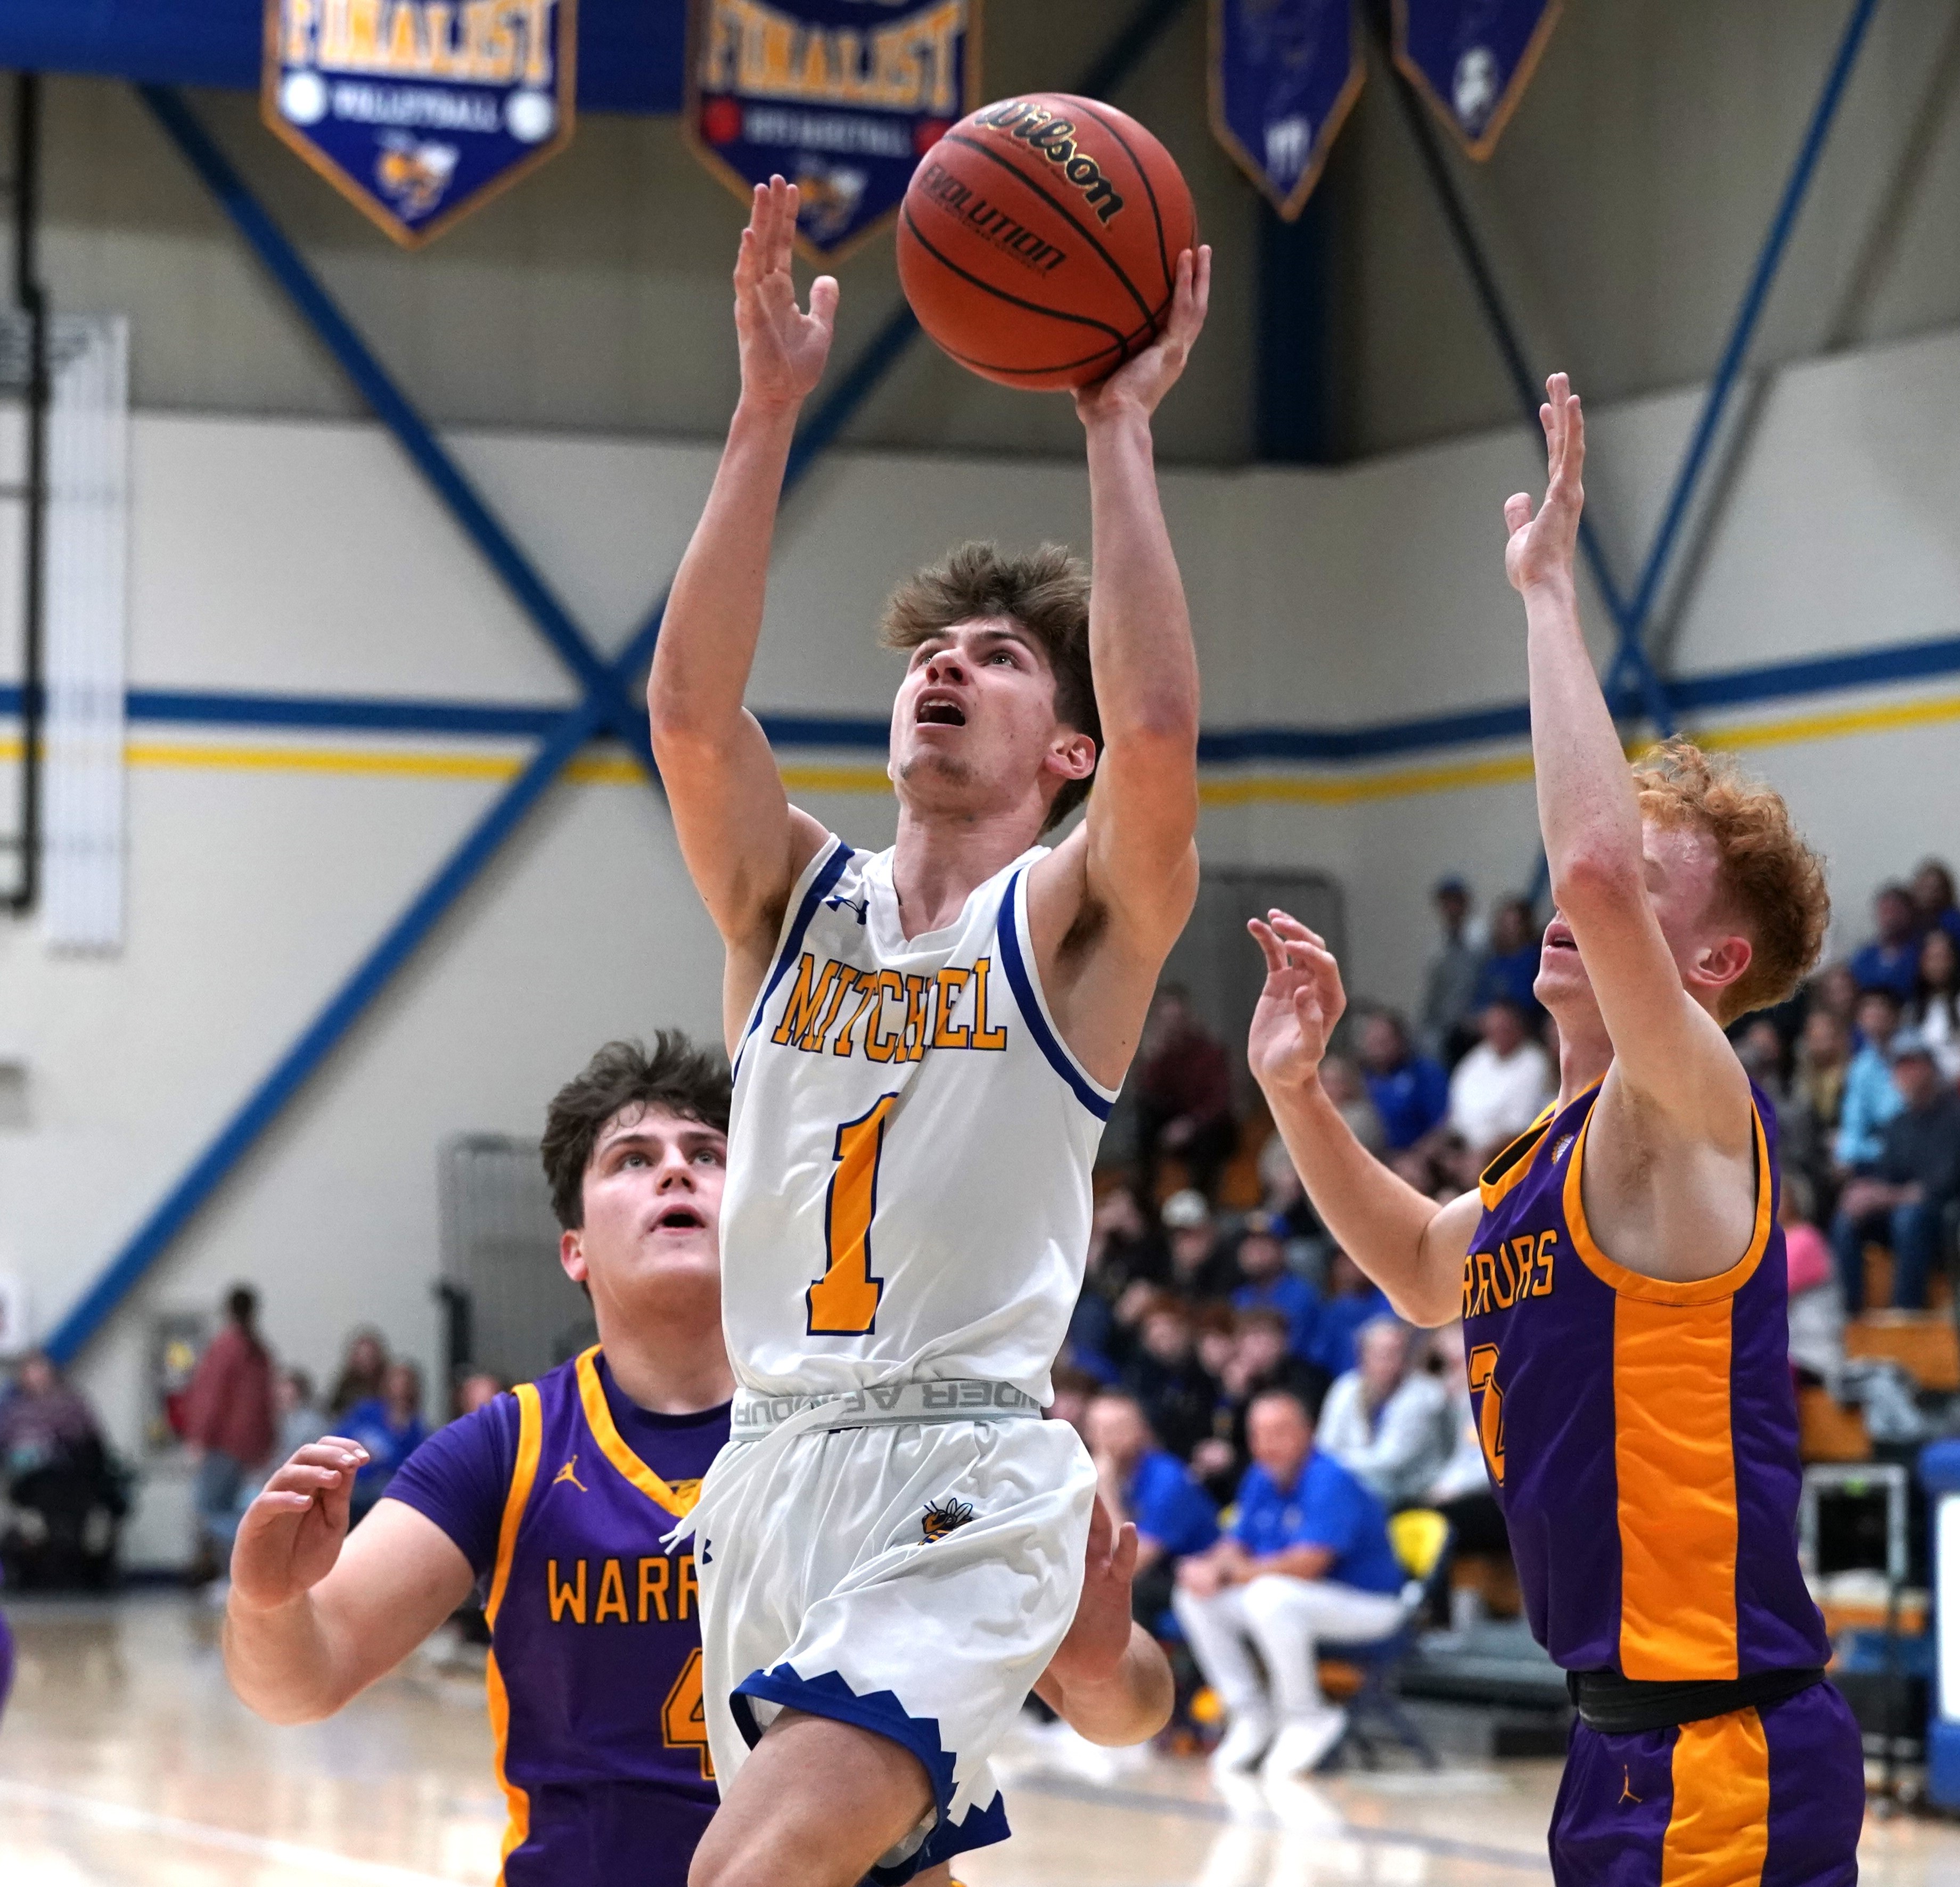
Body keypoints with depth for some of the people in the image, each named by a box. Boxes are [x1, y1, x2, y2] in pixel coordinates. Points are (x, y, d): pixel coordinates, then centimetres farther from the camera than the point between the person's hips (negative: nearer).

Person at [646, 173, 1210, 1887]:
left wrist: (1121, 425, -14)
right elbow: (690, 709, -6)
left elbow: (1159, 737, -19)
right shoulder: (794, 897, 12)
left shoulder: (1080, 915, 2)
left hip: (964, 1487, -5)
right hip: (771, 1469, 6)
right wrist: (770, 409, -10)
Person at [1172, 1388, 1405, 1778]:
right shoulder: (1261, 1479, 5)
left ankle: (1305, 1719, -19)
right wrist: (1213, 1567, -19)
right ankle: (1250, 1716, 3)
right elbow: (1236, 1547, 6)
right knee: (1194, 1599, -3)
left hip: (1368, 1606, -9)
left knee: (1269, 1596, -36)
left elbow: (1307, 1565, -29)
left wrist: (1229, 1574, -25)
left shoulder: (1330, 1482, -21)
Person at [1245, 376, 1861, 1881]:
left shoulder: (1692, 1113, -11)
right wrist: (1298, 1094, 19)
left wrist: (1549, 587, -20)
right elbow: (1431, 1274, 34)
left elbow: (1594, 865, -30)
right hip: (1634, 1740, 10)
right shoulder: (1569, 1143, 15)